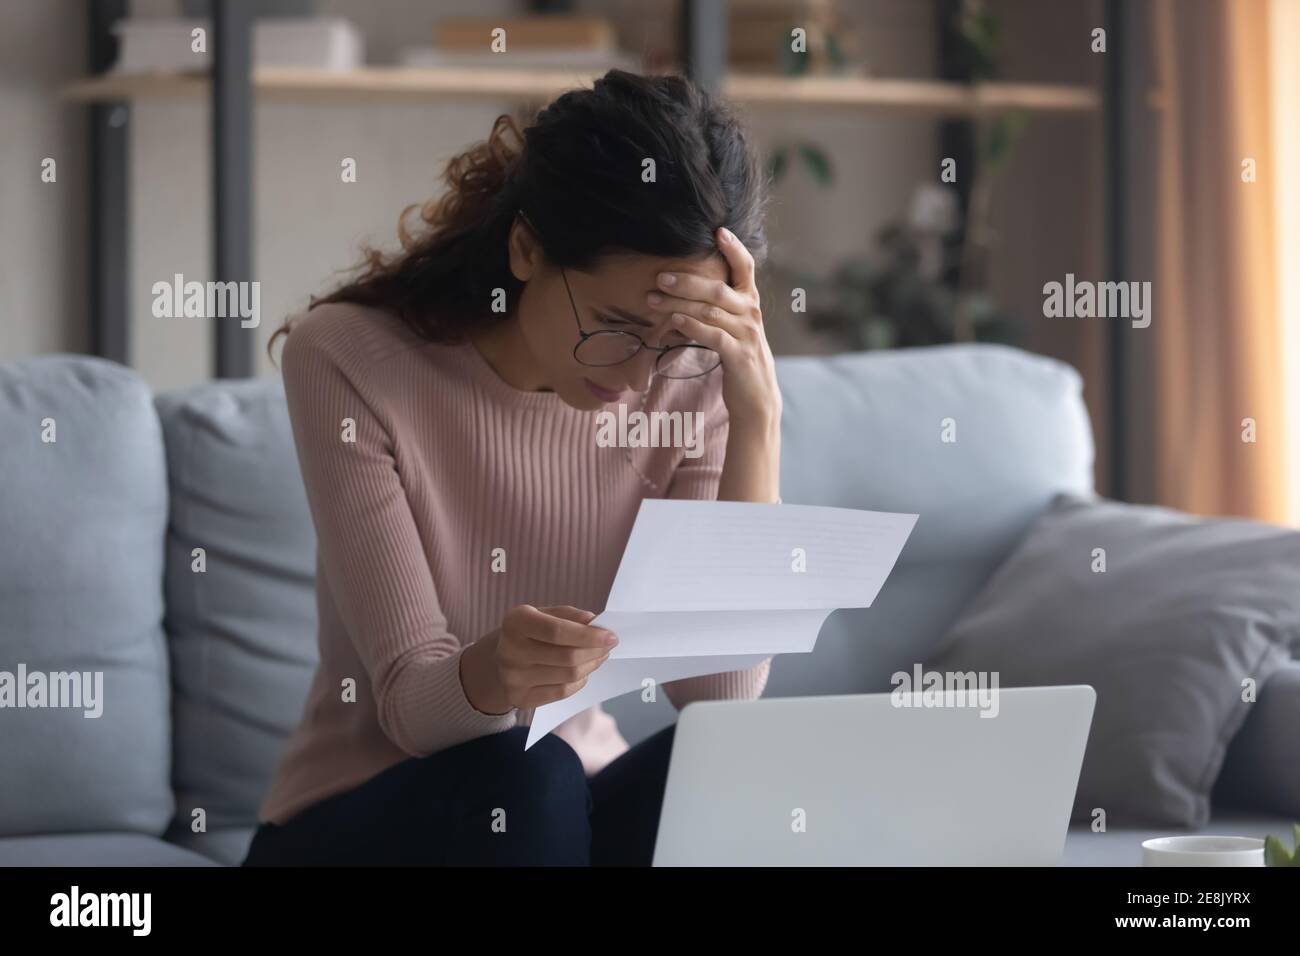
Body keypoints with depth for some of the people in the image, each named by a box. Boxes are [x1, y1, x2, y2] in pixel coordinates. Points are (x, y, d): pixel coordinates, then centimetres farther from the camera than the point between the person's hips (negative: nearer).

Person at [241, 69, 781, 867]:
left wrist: (758, 417, -26)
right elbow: (410, 701, -21)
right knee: (517, 775, -33)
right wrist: (488, 677, -45)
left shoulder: (689, 381, -9)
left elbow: (720, 695, -19)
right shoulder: (349, 358, -16)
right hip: (354, 823, -3)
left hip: (565, 815, 3)